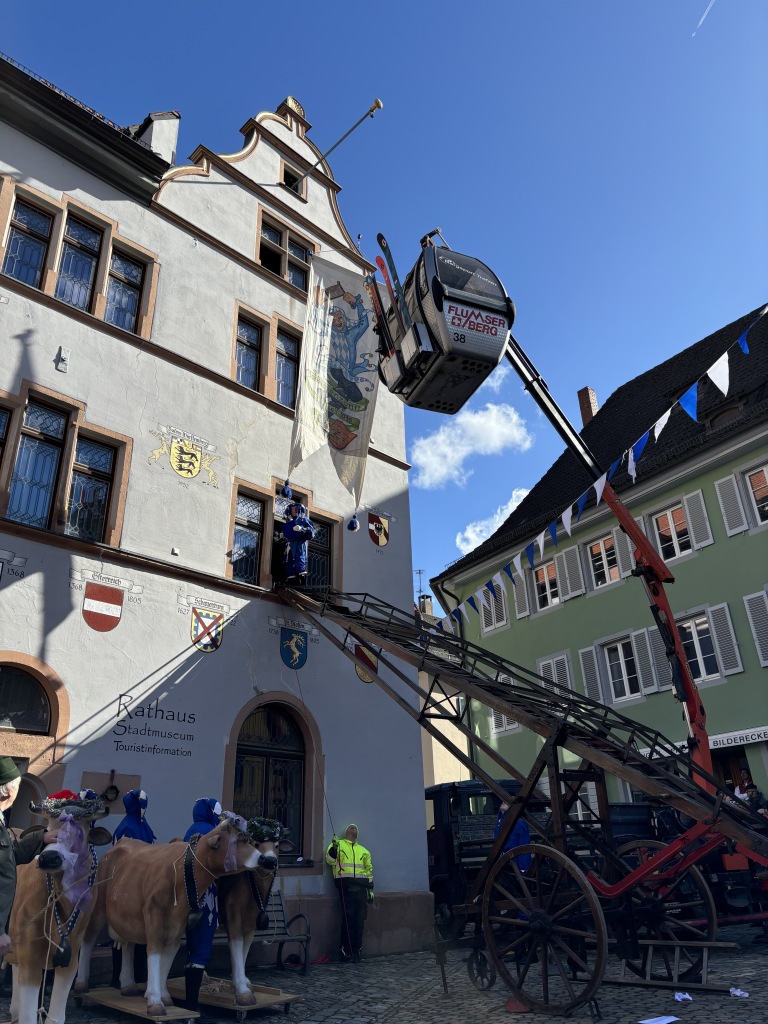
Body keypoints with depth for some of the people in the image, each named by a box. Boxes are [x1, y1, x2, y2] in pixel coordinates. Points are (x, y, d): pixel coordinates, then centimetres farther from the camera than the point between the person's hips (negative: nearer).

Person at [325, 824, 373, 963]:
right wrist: (334, 847, -19)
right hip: (346, 884, -4)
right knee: (348, 918, -8)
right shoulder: (338, 844, 11)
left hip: (361, 886, 4)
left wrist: (370, 888, 14)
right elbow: (330, 860, -2)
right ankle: (344, 951, 1)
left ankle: (357, 951, 12)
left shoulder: (363, 851, 23)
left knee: (359, 920, 3)